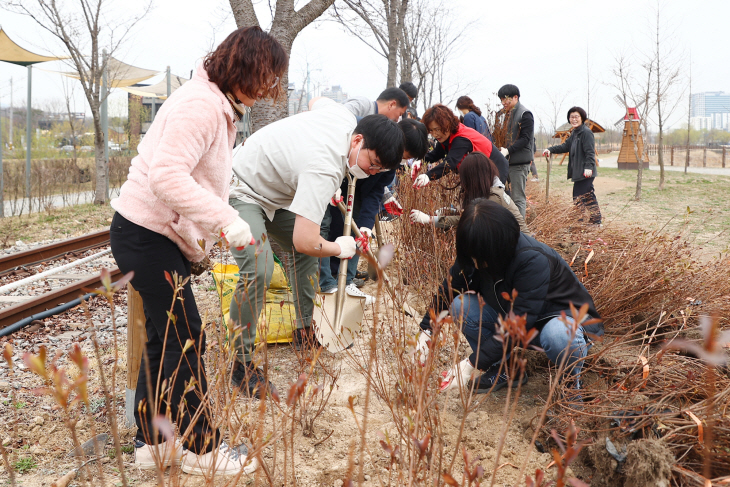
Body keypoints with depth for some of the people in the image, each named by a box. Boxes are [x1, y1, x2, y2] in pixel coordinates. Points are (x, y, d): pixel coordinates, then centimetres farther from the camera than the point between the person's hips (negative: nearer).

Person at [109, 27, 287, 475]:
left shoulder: (218, 107, 14)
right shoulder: (200, 105, -19)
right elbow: (166, 175, -29)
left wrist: (215, 225, 7)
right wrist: (226, 219, -30)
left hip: (160, 236, 11)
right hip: (146, 233, -11)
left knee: (164, 341, 14)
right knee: (185, 342, -4)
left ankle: (151, 441, 26)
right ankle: (201, 448, 9)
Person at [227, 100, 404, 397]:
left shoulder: (345, 116, -9)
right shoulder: (324, 169, -36)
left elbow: (317, 102, 18)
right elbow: (306, 241, -41)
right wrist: (339, 248, -18)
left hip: (271, 191, 10)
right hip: (240, 192, -10)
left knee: (304, 254, 13)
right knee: (258, 271, -26)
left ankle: (305, 332, 26)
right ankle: (241, 364, -13)